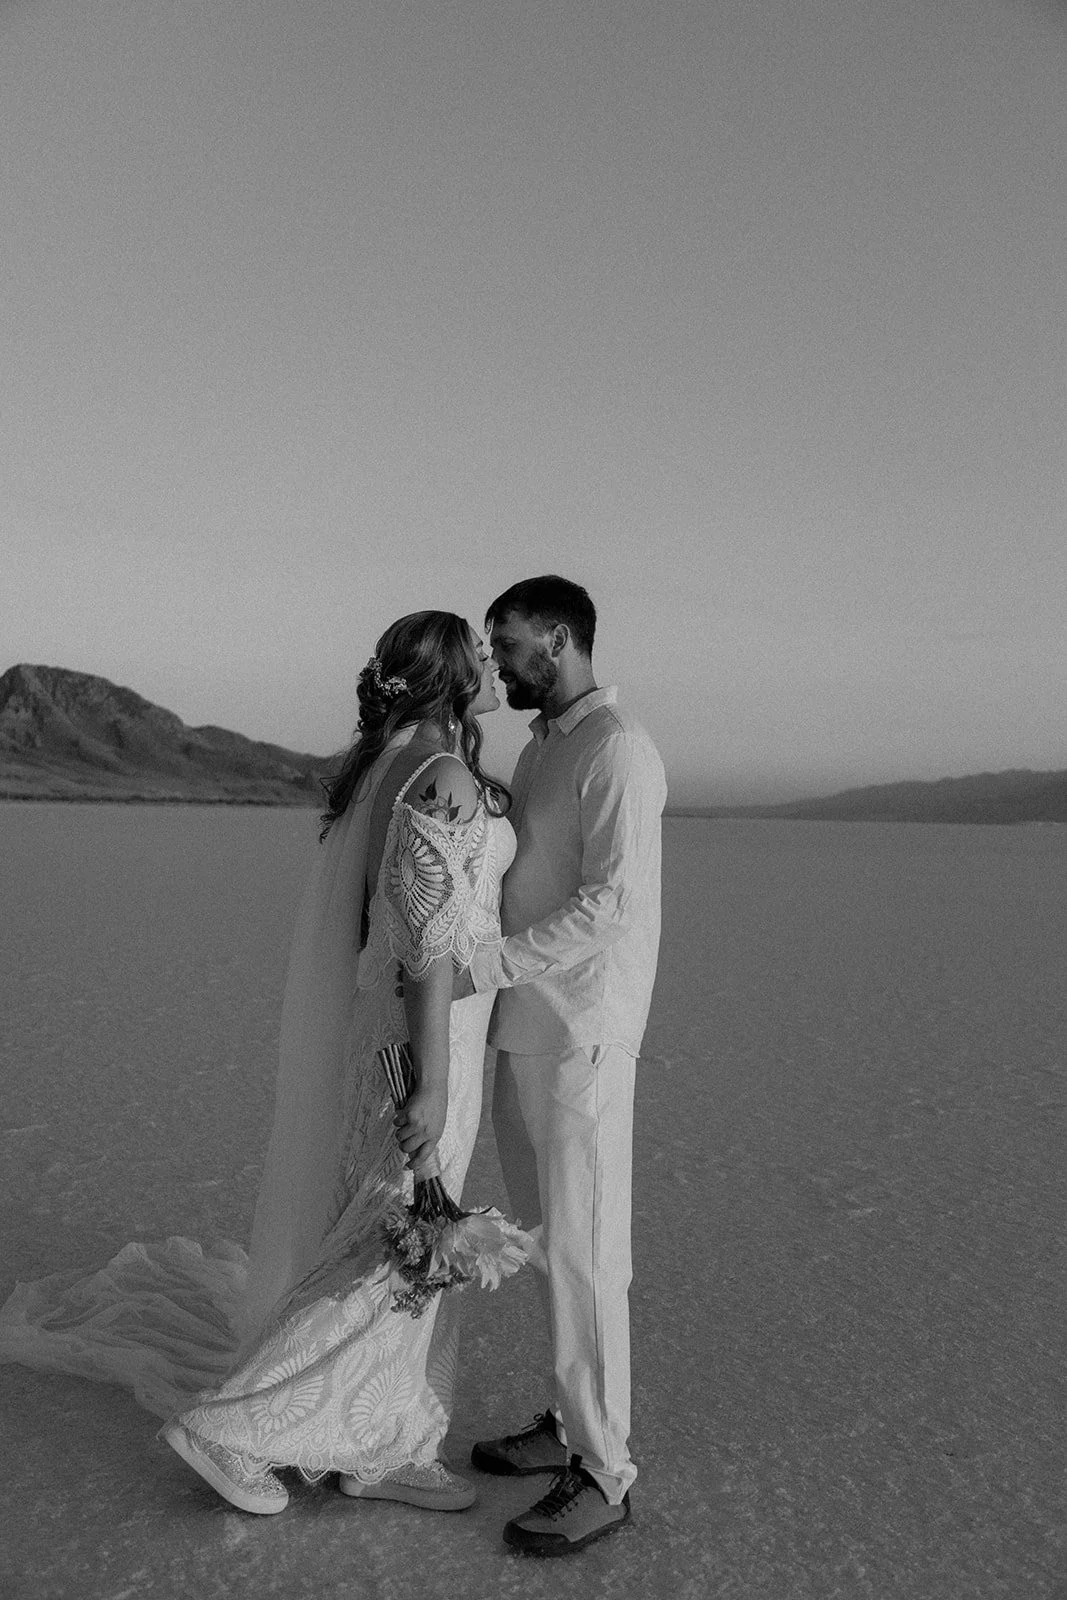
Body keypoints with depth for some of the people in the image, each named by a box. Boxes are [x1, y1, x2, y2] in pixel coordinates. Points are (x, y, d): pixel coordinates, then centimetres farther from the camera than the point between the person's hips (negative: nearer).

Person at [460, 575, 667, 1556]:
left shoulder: (618, 751, -14)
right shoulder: (542, 747, 15)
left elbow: (612, 905, -22)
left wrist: (486, 966, -25)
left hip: (580, 1038, -9)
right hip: (525, 1031, 9)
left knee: (584, 1248, 0)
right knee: (555, 1235, 16)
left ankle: (604, 1473, 13)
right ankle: (572, 1424, 31)